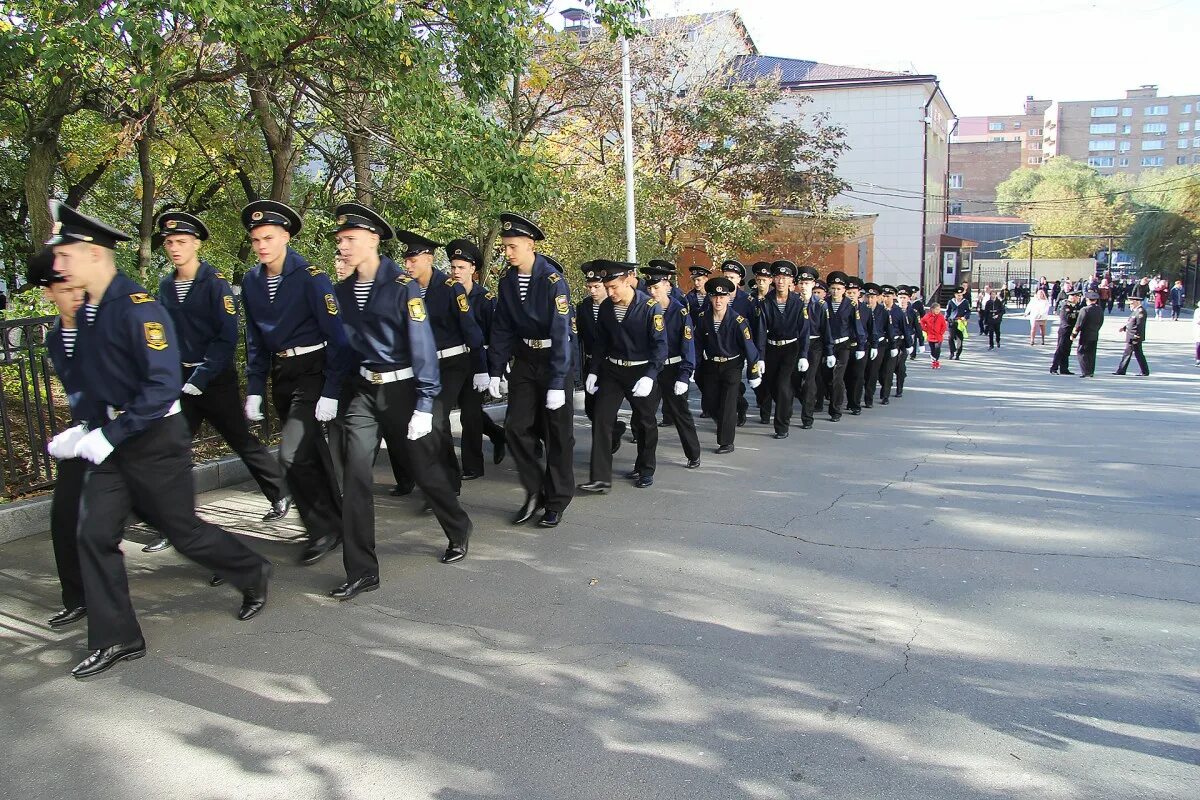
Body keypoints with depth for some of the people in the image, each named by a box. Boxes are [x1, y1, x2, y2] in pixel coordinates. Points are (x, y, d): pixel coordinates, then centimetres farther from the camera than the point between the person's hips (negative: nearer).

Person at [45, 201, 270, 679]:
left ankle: (252, 574, 31)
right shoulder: (89, 311, 8)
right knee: (94, 535, 4)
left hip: (156, 441, -8)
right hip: (111, 443, 8)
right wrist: (85, 428, 5)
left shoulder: (137, 307, -19)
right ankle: (115, 640, 15)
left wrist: (108, 435, -24)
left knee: (182, 531, 6)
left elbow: (164, 385, -26)